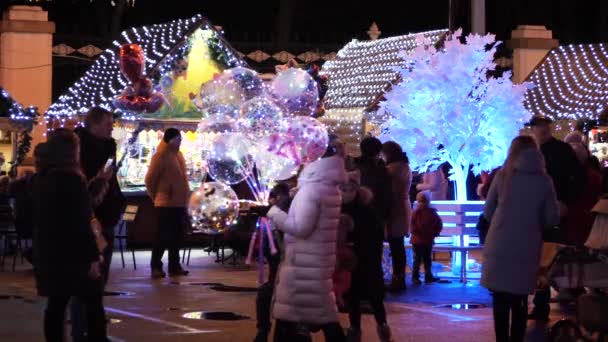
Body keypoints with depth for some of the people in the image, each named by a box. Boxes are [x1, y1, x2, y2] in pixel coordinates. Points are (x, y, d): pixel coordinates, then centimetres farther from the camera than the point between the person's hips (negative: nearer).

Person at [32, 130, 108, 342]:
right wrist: (92, 257, -17)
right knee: (93, 302, 2)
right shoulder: (71, 180, -16)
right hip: (73, 254, -7)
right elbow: (81, 224, -19)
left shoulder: (40, 180, 8)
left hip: (49, 253, 7)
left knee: (56, 304, 9)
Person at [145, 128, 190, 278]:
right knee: (164, 236, -6)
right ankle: (156, 267, 1)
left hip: (180, 203, 8)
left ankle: (174, 266, 17)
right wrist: (156, 196, -1)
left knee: (177, 236, 11)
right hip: (166, 203, -8)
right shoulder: (160, 156, -13)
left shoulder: (178, 155, 13)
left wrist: (185, 198, 16)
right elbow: (150, 179, -11)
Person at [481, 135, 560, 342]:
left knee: (500, 301, 8)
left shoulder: (503, 175, -2)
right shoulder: (544, 181, 0)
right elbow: (552, 219, 3)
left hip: (499, 248, -1)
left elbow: (488, 211, 3)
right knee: (519, 302, 12)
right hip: (527, 250, 1)